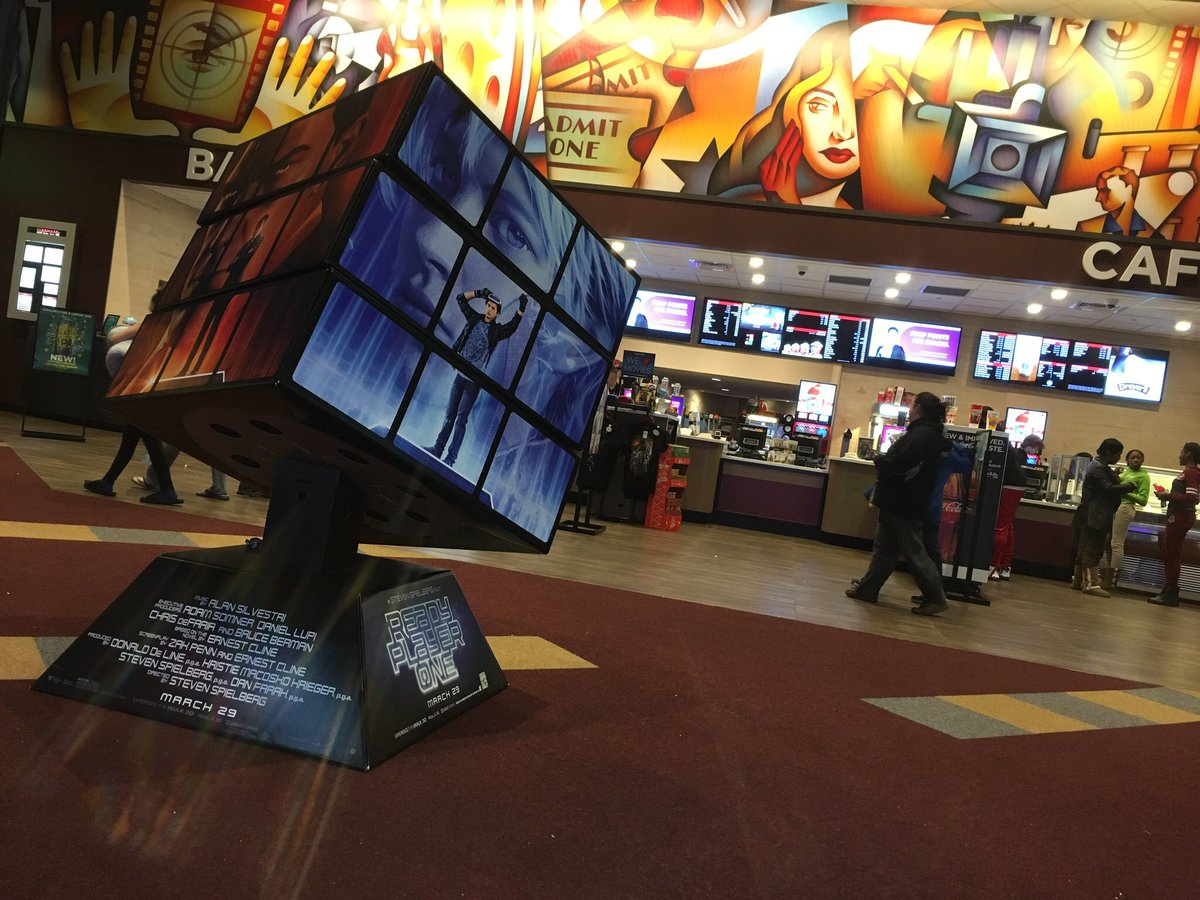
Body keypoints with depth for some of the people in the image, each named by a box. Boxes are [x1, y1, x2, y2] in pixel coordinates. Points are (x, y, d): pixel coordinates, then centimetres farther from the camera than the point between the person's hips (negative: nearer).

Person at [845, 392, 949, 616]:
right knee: (884, 547, 14)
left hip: (902, 502, -10)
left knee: (913, 551, -2)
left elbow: (898, 463, -28)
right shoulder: (929, 433, 13)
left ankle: (935, 597, 4)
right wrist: (885, 461, 0)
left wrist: (879, 460, -9)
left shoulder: (921, 434, -20)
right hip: (902, 500, 10)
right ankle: (867, 588, 21)